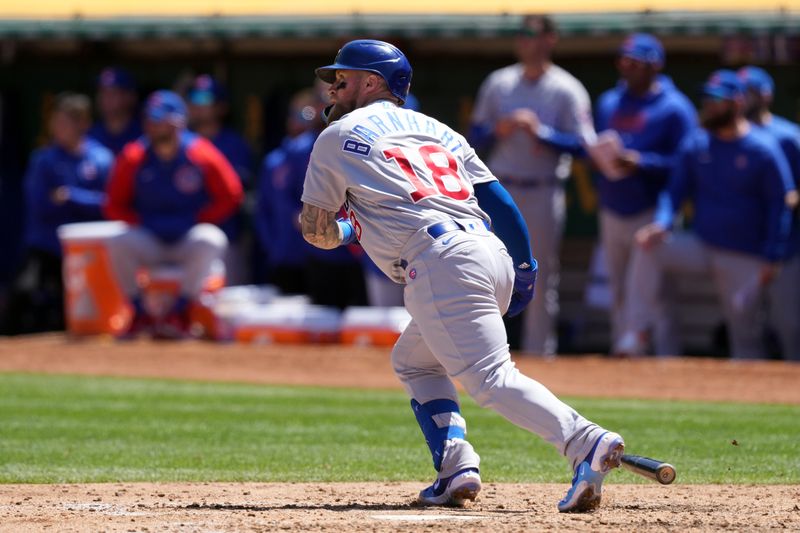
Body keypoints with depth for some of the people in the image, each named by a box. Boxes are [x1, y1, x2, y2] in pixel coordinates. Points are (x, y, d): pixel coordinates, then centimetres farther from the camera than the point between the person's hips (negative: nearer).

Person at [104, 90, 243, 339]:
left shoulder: (201, 154, -6)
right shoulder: (133, 158, -1)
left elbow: (230, 197, 0)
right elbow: (114, 206, 6)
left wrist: (196, 220, -9)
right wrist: (143, 222, -10)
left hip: (190, 239, -1)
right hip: (150, 241, 1)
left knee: (211, 241, -35)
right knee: (119, 244, -29)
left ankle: (179, 314, -24)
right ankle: (140, 316, -17)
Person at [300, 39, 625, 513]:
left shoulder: (339, 136, 12)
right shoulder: (434, 129, 28)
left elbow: (317, 231, 15)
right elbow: (498, 198, 19)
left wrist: (348, 228, 36)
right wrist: (525, 269, 20)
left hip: (442, 264, -8)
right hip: (493, 255, 8)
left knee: (490, 378, -17)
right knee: (414, 360, 25)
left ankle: (586, 442, -38)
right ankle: (456, 469, 8)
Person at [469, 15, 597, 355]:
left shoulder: (568, 90, -2)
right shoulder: (498, 83, 9)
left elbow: (582, 144, -9)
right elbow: (475, 136, 12)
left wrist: (540, 132, -20)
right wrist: (498, 131, -9)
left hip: (544, 194, -3)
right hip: (500, 188, 3)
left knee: (542, 275, 2)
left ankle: (539, 352, 8)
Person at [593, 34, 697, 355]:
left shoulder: (674, 108, -7)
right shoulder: (608, 102, 14)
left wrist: (642, 163, -25)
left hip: (652, 213, -7)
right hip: (613, 213, 7)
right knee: (618, 295, 12)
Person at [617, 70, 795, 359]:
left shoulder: (764, 150, -9)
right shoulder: (695, 144, 4)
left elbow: (780, 205, -6)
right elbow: (676, 189, 8)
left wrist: (771, 259, -11)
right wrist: (662, 222, -13)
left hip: (745, 259, -4)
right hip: (701, 246, 4)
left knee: (744, 325, -3)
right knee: (647, 249, -17)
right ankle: (636, 334, -18)